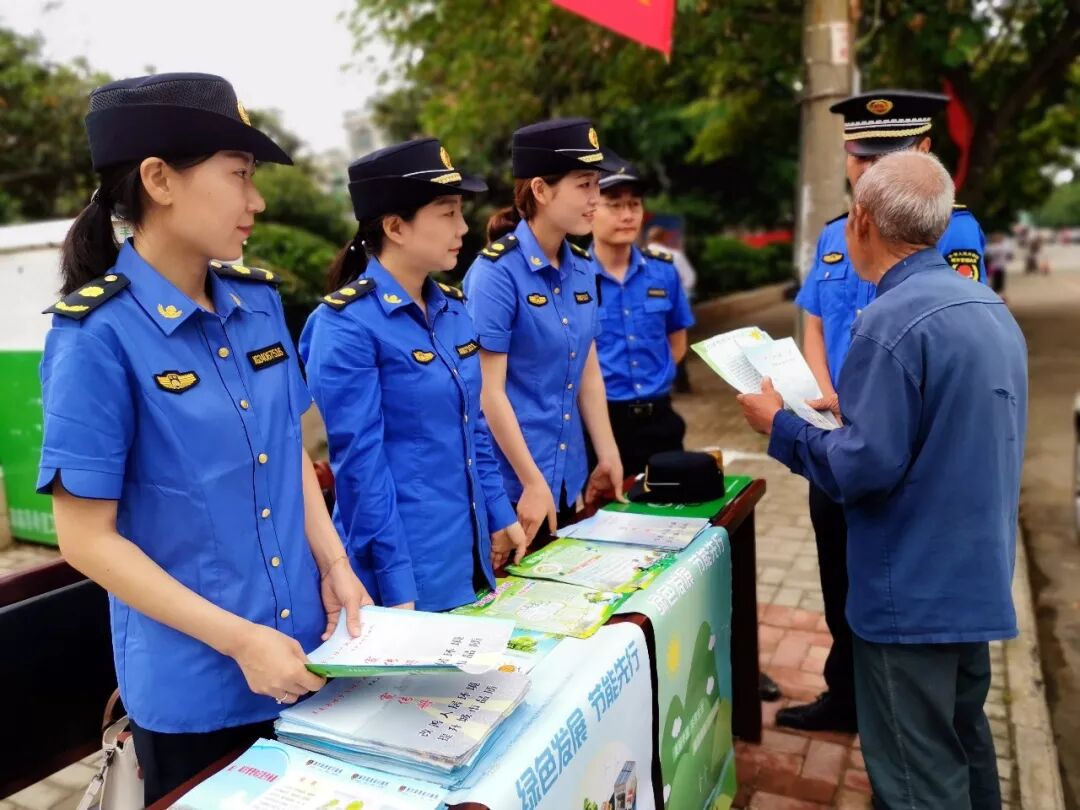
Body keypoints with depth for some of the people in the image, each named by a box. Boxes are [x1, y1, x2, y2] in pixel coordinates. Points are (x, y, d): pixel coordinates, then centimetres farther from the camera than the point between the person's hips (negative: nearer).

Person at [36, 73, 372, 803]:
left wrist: (334, 563, -3)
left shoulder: (259, 300, 0)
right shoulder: (98, 334, -17)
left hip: (305, 650, 6)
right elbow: (87, 537, -15)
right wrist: (240, 639, -18)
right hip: (194, 680, -5)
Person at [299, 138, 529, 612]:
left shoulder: (452, 309, 5)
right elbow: (359, 462, -18)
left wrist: (500, 516, 12)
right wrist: (397, 587, -17)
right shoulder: (347, 326, -17)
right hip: (406, 570, -7)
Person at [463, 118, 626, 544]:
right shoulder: (496, 272, -16)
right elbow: (488, 391, -17)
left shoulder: (581, 268, 4)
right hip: (511, 479, -7)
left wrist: (608, 456, 10)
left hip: (568, 473, 7)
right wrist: (532, 483, -16)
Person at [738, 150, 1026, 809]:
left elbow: (863, 467, -25)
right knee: (964, 743, 26)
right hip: (977, 576, 10)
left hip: (913, 589, -9)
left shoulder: (893, 322, -23)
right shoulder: (990, 308, 7)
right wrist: (847, 410, 16)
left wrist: (778, 423, -10)